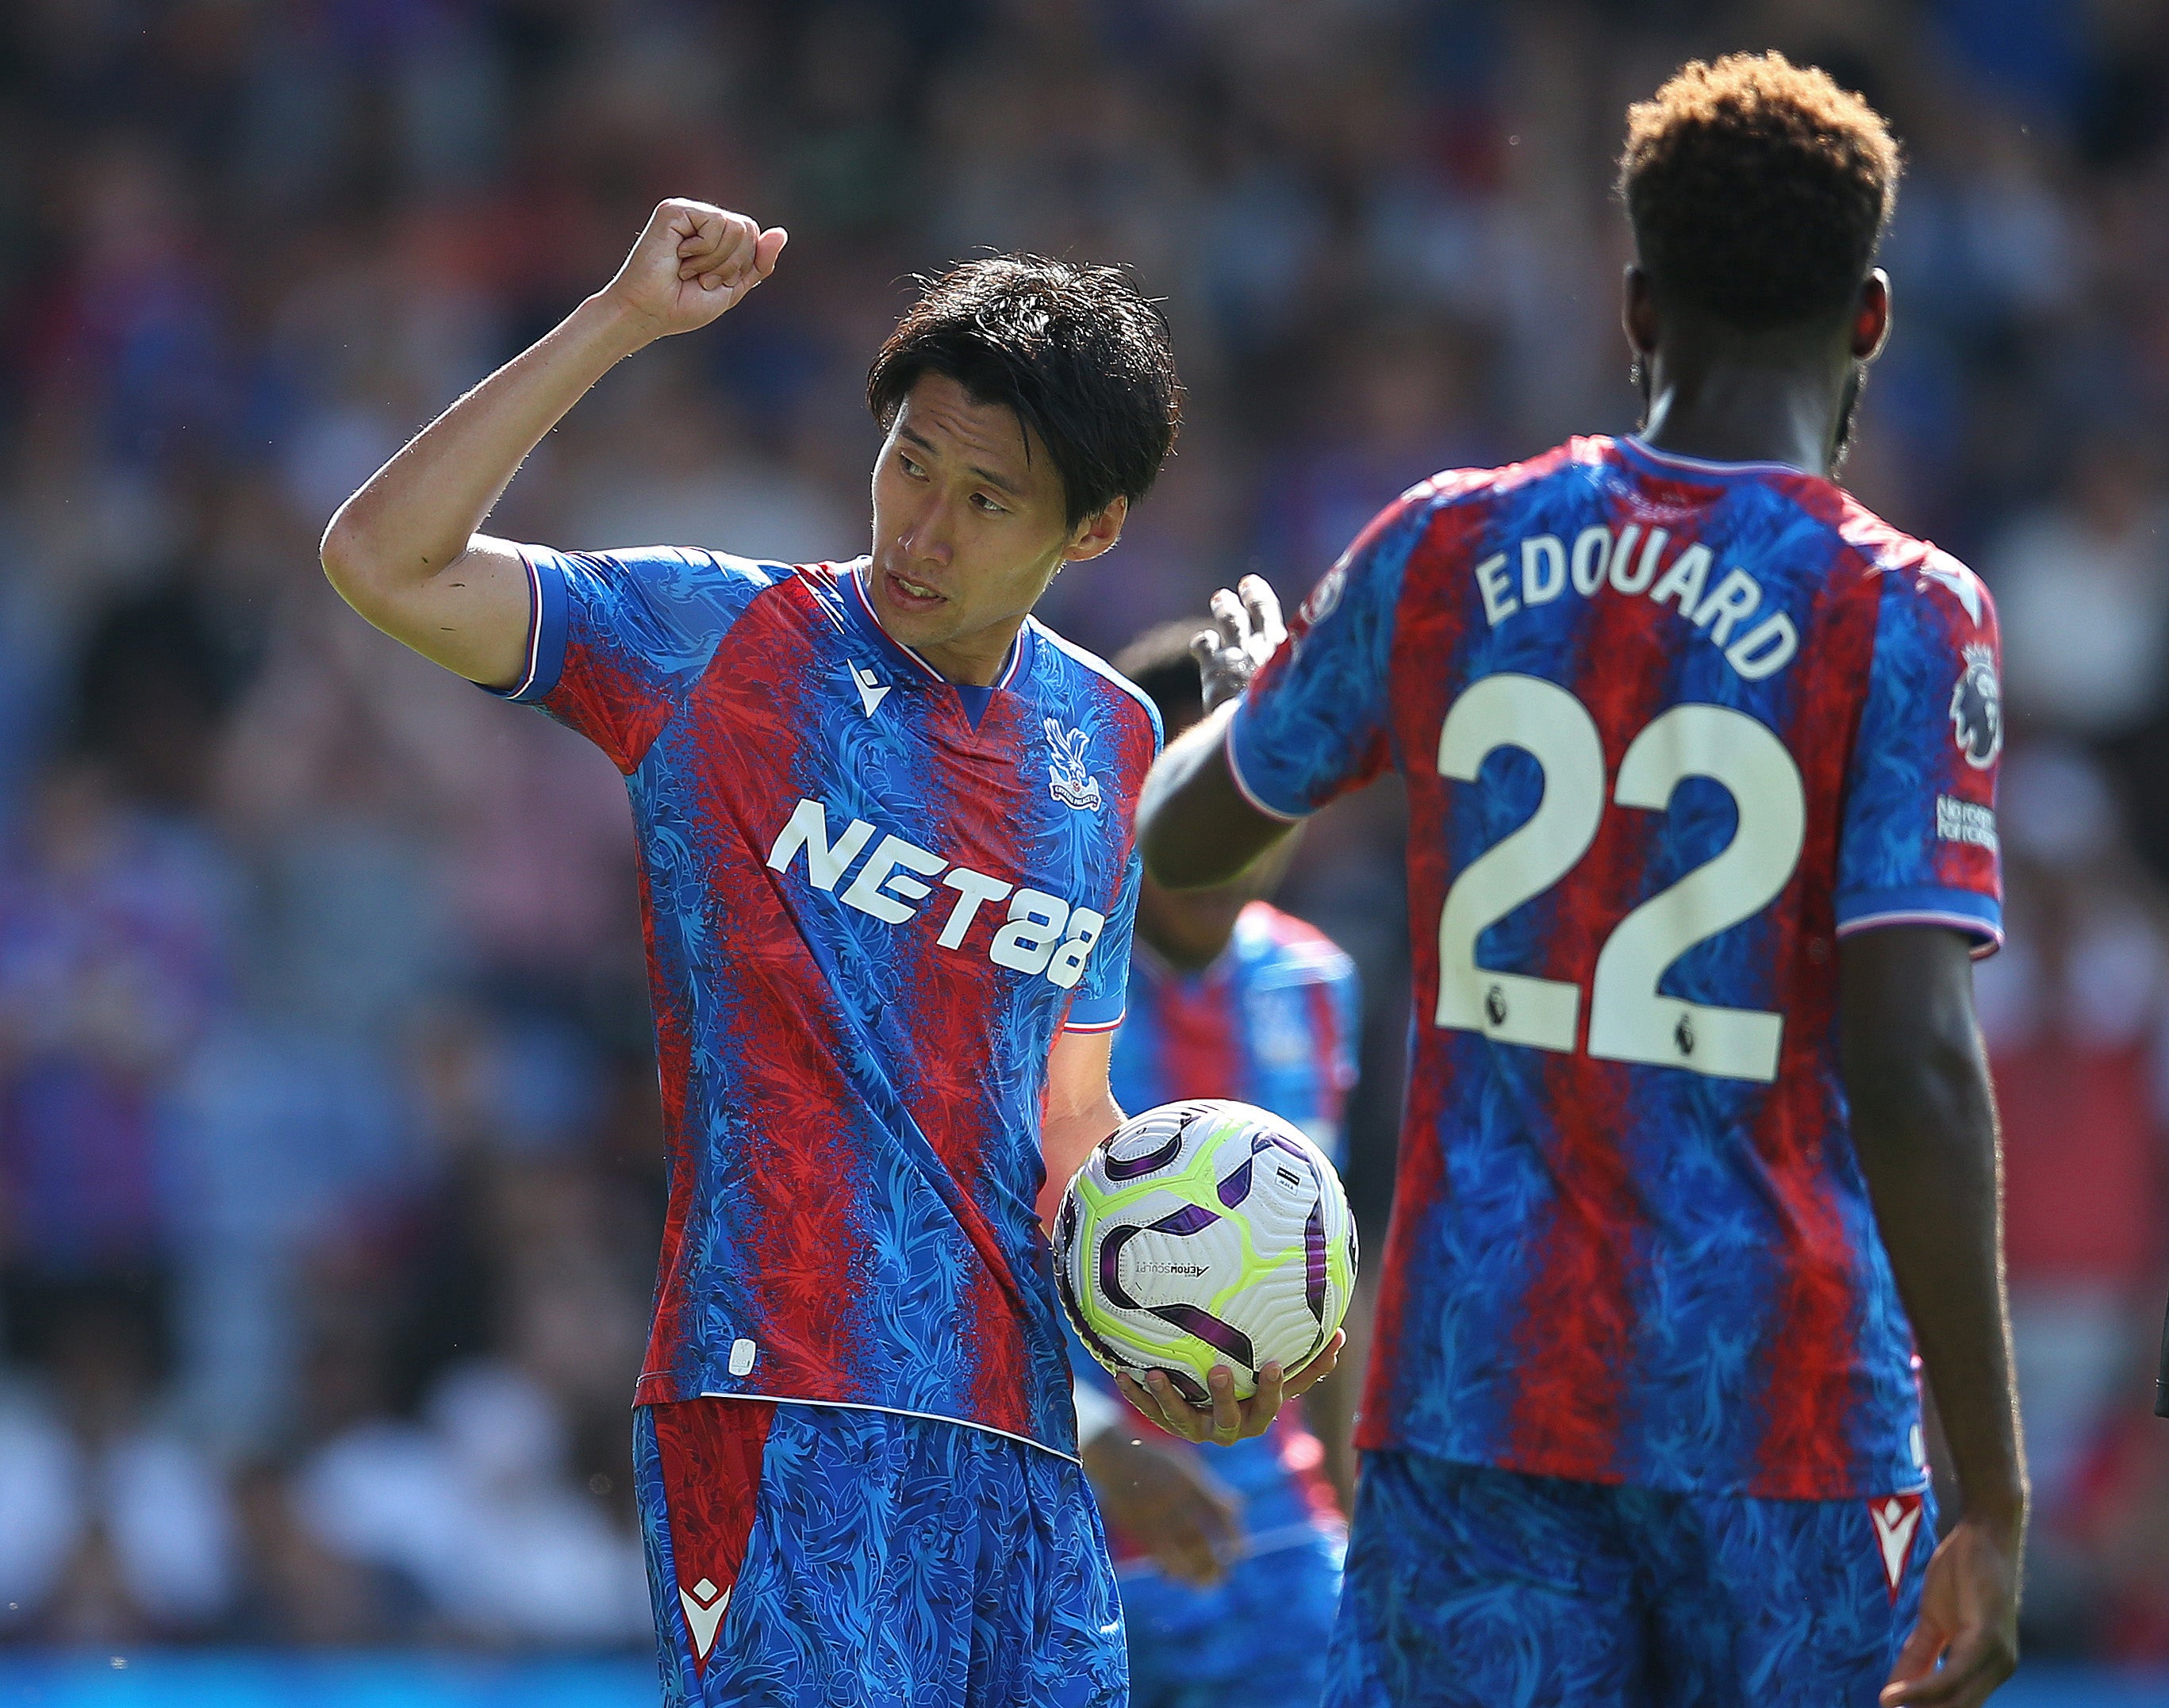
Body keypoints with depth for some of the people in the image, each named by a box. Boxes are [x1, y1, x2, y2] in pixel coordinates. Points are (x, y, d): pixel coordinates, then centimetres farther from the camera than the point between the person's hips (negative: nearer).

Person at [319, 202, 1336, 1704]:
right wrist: (620, 322, -13)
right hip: (784, 1403, -6)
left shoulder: (1109, 740, 15)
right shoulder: (722, 646, 1)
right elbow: (388, 564, -11)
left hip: (1017, 1436, 6)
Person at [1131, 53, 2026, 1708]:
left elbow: (1183, 839, 19)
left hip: (1474, 1383, 3)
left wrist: (1241, 688, 43)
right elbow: (1915, 1069, -15)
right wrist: (1994, 1498, -12)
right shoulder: (1905, 620, -7)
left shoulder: (1447, 552, 4)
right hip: (1785, 1413, -3)